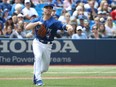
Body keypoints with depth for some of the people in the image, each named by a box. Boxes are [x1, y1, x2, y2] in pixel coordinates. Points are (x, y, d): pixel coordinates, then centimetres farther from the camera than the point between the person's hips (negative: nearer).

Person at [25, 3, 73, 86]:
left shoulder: (54, 22, -8)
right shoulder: (38, 20, 1)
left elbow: (63, 26, -25)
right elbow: (27, 27, -7)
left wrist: (69, 27, -49)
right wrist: (37, 23, -20)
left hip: (47, 45, 1)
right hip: (37, 43, -1)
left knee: (45, 68, 8)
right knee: (38, 56, -30)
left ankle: (36, 74, 41)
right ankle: (38, 79, -28)